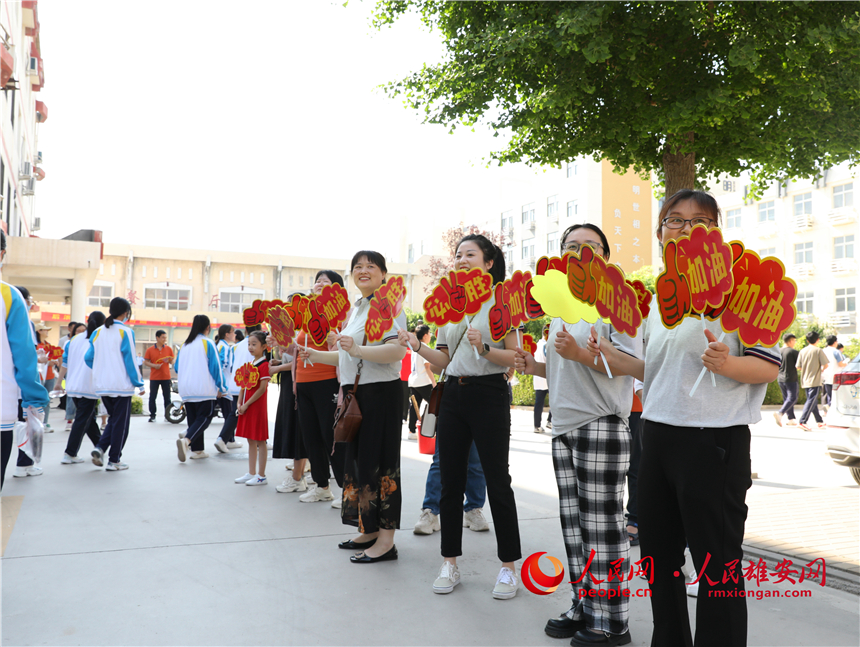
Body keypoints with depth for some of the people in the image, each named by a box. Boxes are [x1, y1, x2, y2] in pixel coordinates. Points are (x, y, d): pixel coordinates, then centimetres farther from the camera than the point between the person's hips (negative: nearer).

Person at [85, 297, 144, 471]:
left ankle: (100, 448, 2)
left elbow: (88, 358, 9)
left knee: (113, 419, 21)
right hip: (121, 386, -6)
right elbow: (130, 361, -11)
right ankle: (114, 461, 8)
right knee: (120, 423, 5)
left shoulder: (97, 332, 6)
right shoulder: (125, 332, -10)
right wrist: (140, 384, -4)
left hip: (101, 386, 6)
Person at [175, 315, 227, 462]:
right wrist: (220, 388, 2)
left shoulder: (185, 345, 9)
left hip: (186, 389, 6)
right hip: (204, 389, -6)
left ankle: (197, 450, 12)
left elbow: (177, 368, 15)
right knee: (204, 418, -4)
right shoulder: (208, 343, -7)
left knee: (193, 418, 12)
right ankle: (186, 440, -26)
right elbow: (215, 367, -7)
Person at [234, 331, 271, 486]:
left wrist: (247, 404, -16)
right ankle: (251, 473, 22)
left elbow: (262, 388, -19)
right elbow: (244, 386, 15)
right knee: (251, 441, 14)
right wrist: (240, 403, 3)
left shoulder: (264, 365, -13)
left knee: (260, 441, -1)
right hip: (246, 407, 9)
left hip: (257, 406, -9)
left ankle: (261, 476, 5)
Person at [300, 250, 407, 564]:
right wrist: (316, 355, 19)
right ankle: (370, 531, 25)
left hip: (381, 393, -9)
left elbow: (397, 351, -24)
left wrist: (357, 349, -33)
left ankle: (386, 540, 3)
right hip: (356, 393, 9)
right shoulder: (356, 308, 19)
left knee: (379, 463, -5)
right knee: (358, 460, 13)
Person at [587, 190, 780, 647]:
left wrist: (726, 363, -29)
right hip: (658, 437, 7)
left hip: (714, 441, -7)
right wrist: (618, 360, 6)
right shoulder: (658, 299, 14)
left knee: (717, 565, 5)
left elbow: (769, 366, -9)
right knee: (658, 555, 18)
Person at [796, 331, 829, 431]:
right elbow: (825, 365, -12)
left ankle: (820, 421, 28)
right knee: (811, 401, -8)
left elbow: (798, 366, 2)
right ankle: (802, 421, -17)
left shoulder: (802, 351, 3)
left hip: (805, 381, 6)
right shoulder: (818, 351, -9)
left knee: (813, 400, 17)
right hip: (815, 381, -6)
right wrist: (821, 369, 10)